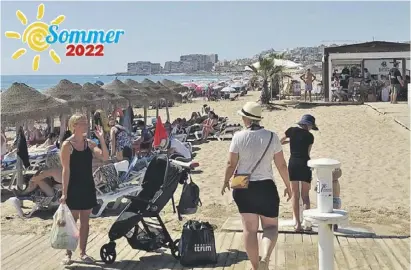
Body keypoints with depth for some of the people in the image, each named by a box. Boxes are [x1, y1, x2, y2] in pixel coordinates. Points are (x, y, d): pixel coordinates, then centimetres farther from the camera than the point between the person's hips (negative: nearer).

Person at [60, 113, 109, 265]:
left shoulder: (89, 143, 5)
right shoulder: (67, 145, -10)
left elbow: (105, 157, -7)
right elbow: (66, 170, -13)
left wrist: (101, 139, -14)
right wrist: (64, 193, -14)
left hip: (88, 187, 5)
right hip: (73, 188, -5)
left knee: (85, 220, 10)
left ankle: (82, 252, 21)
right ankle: (68, 253, 15)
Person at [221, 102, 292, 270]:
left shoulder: (239, 137, -8)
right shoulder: (271, 136, -5)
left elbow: (231, 164, -4)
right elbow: (281, 165, -1)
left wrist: (226, 182, 13)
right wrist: (288, 186, 11)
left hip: (244, 188, 0)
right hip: (266, 187, 0)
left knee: (249, 228, 11)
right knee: (271, 226, 12)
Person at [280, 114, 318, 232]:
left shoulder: (292, 130, 4)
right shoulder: (309, 136, 0)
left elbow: (280, 142, 12)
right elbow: (307, 152, 3)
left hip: (293, 164, 2)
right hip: (305, 164, -2)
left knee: (295, 195, 8)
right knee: (305, 195, 8)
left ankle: (297, 223, 5)